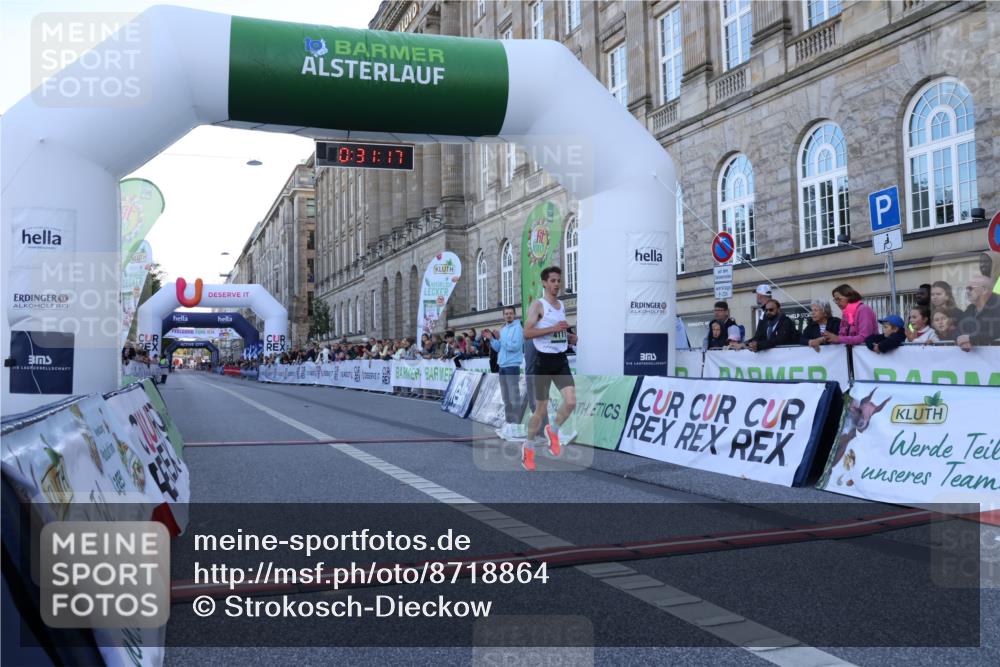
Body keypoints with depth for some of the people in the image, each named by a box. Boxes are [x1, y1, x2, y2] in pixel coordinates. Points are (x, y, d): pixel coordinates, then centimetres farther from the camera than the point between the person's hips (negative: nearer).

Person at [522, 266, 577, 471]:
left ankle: (553, 431, 15)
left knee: (571, 402, -12)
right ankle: (528, 447, 21)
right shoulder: (538, 305, -7)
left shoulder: (562, 306, 14)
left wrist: (569, 337, 8)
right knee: (541, 408, 2)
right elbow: (527, 333, -18)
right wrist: (553, 328, -24)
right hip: (543, 360, -5)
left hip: (561, 360, 5)